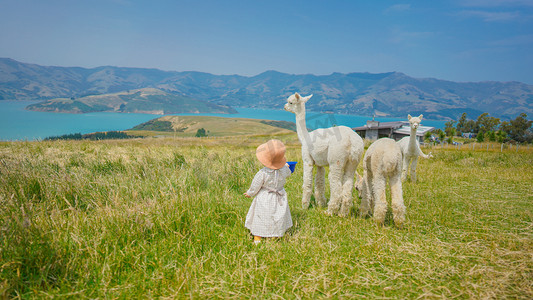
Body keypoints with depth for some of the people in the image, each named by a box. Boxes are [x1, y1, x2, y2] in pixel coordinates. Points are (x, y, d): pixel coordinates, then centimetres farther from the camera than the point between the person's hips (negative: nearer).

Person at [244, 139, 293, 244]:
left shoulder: (262, 173, -27)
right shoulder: (284, 170, -15)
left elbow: (255, 187, -14)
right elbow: (288, 173, 12)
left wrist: (249, 193, 7)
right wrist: (285, 166, 33)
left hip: (264, 200, -3)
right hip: (278, 199, 3)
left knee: (260, 219, 12)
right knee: (278, 219, 20)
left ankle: (257, 239, 22)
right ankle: (277, 236, 33)